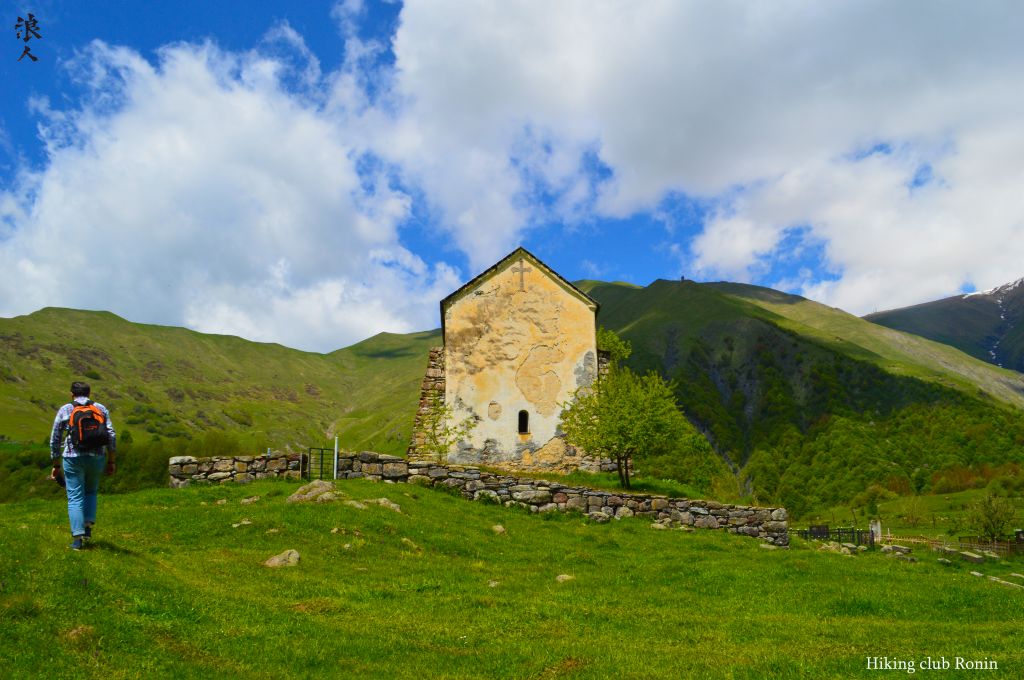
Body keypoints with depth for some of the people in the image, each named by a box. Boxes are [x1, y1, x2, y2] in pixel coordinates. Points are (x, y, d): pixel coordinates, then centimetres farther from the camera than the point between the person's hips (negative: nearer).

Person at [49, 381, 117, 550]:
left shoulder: (64, 410, 6)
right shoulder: (101, 408, 9)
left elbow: (55, 440, 7)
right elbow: (111, 436, 1)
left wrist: (56, 465, 15)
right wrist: (111, 461, 6)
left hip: (73, 458, -2)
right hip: (97, 458, 2)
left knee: (75, 498, 3)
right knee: (91, 491, 24)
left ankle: (78, 538, -2)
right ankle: (88, 525, 9)